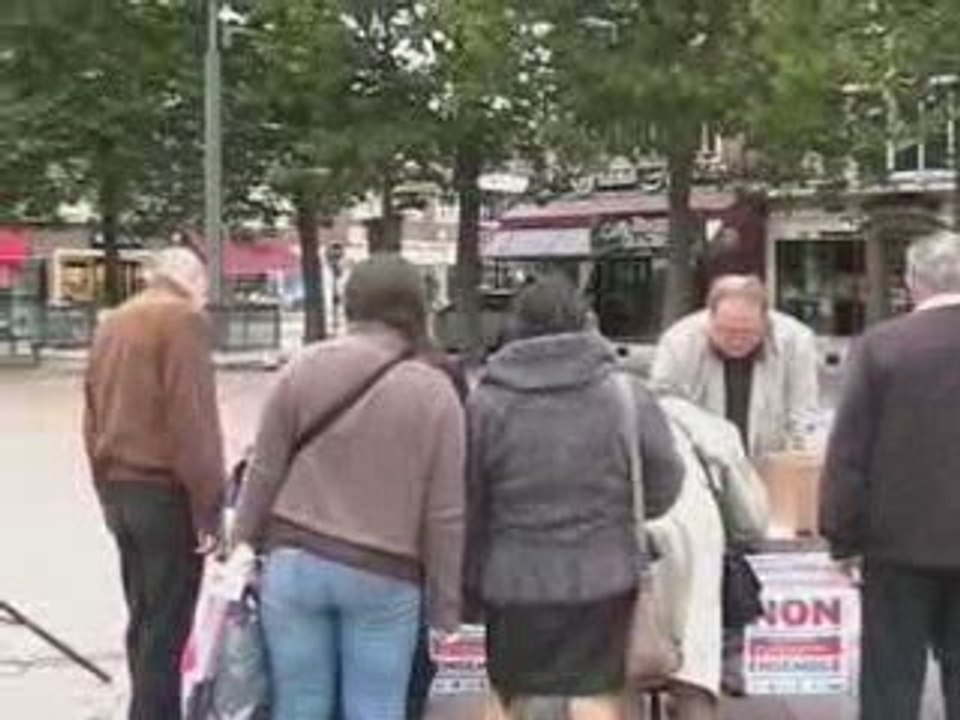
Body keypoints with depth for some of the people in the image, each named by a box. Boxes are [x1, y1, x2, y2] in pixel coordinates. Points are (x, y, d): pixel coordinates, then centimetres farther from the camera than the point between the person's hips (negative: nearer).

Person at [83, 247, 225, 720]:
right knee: (166, 627, -1)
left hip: (120, 490, 8)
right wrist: (207, 506, -16)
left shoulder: (111, 324, 15)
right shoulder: (183, 320, -11)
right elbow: (193, 420, -19)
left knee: (142, 619, 18)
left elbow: (94, 418, 17)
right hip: (166, 494, -8)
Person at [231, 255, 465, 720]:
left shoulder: (304, 368, -1)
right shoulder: (435, 392, -3)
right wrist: (445, 605, 6)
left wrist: (242, 546, 14)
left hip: (295, 562, 1)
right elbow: (445, 515, -3)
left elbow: (264, 473, 1)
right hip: (385, 578, -1)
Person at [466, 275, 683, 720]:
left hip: (512, 579, 1)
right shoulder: (626, 397, -6)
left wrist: (472, 582, 9)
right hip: (602, 576, 0)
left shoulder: (485, 403, -7)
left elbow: (467, 507, -3)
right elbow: (663, 487, 0)